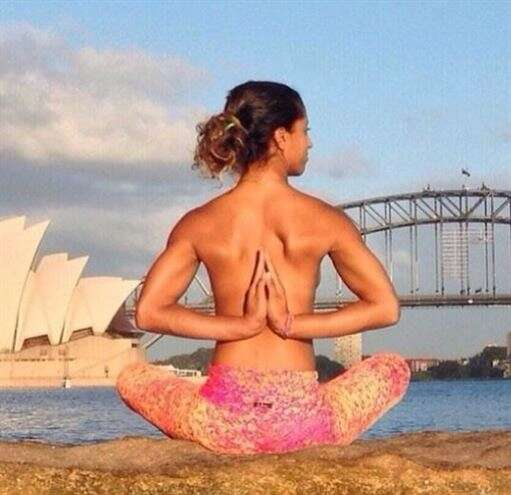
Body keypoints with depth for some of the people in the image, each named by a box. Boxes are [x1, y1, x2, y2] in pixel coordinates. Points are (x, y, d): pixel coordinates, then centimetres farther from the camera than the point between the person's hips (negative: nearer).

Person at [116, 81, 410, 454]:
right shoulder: (324, 219, -1)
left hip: (222, 423, 1)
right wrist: (292, 324, -3)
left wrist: (241, 325, -1)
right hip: (302, 421, -1)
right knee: (394, 368, 29)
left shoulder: (198, 224, 3)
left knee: (132, 379, 32)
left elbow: (148, 312, 0)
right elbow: (386, 308, 0)